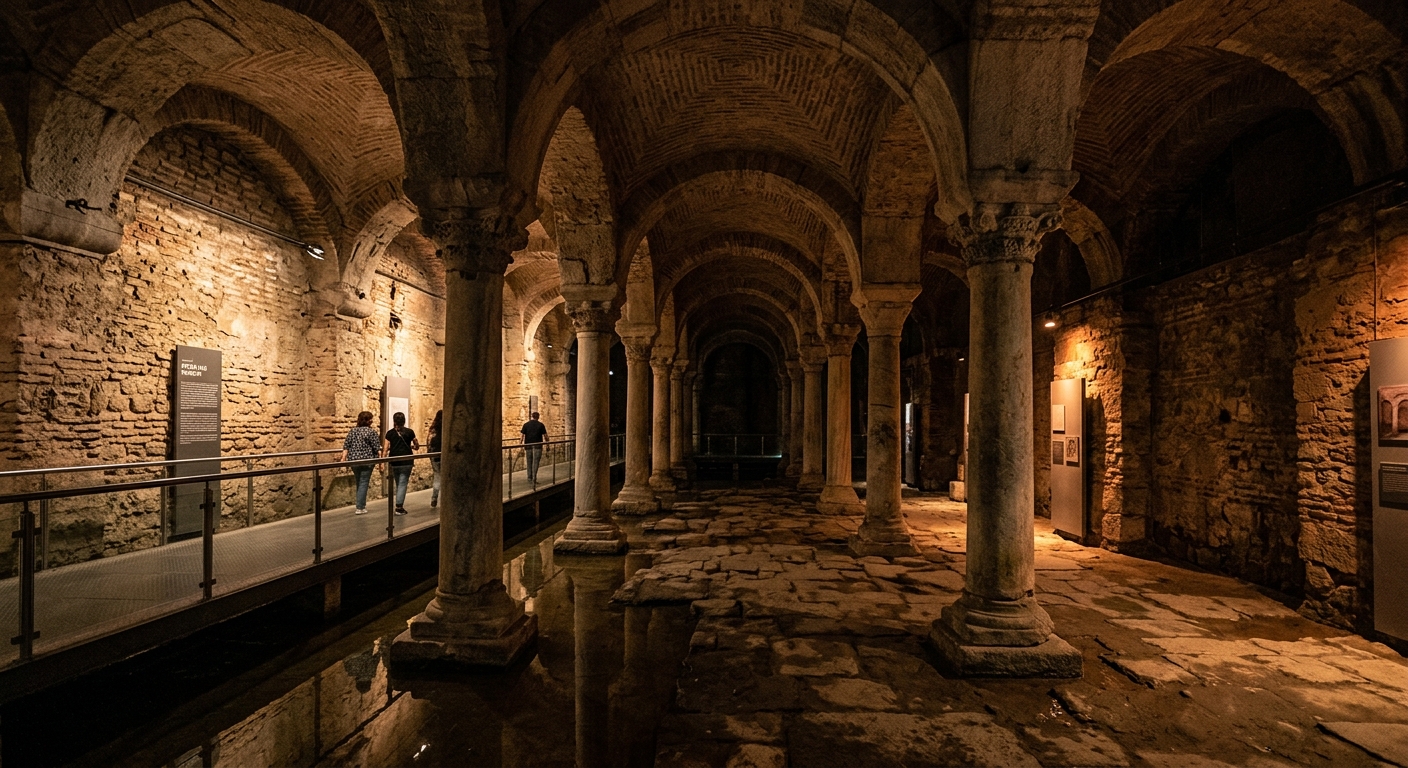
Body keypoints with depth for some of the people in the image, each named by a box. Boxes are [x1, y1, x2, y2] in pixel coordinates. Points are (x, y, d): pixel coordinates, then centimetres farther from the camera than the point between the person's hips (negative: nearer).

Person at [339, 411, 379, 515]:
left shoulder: (353, 430, 9)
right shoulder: (372, 432, -8)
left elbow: (346, 445, 3)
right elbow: (375, 448, -9)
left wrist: (344, 457, 2)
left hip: (353, 460, 6)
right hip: (366, 460, -6)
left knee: (359, 483, 18)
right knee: (363, 483, 0)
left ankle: (362, 505, 27)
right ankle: (360, 508, -2)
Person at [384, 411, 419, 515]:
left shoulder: (390, 433, 1)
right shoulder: (409, 432, -1)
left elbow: (386, 449, -4)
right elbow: (417, 446, 10)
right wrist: (412, 446, 32)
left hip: (394, 462, 2)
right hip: (406, 462, -2)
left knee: (398, 484, 15)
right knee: (403, 483, 0)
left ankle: (400, 505, 20)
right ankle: (399, 507, -7)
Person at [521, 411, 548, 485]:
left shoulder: (526, 424, 3)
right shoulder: (540, 425, -1)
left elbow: (522, 436, 0)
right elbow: (545, 436, 0)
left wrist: (522, 446, 5)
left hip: (528, 445, 2)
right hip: (537, 446, -2)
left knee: (529, 462, 13)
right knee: (535, 462, -3)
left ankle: (529, 478, 19)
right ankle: (534, 479, -11)